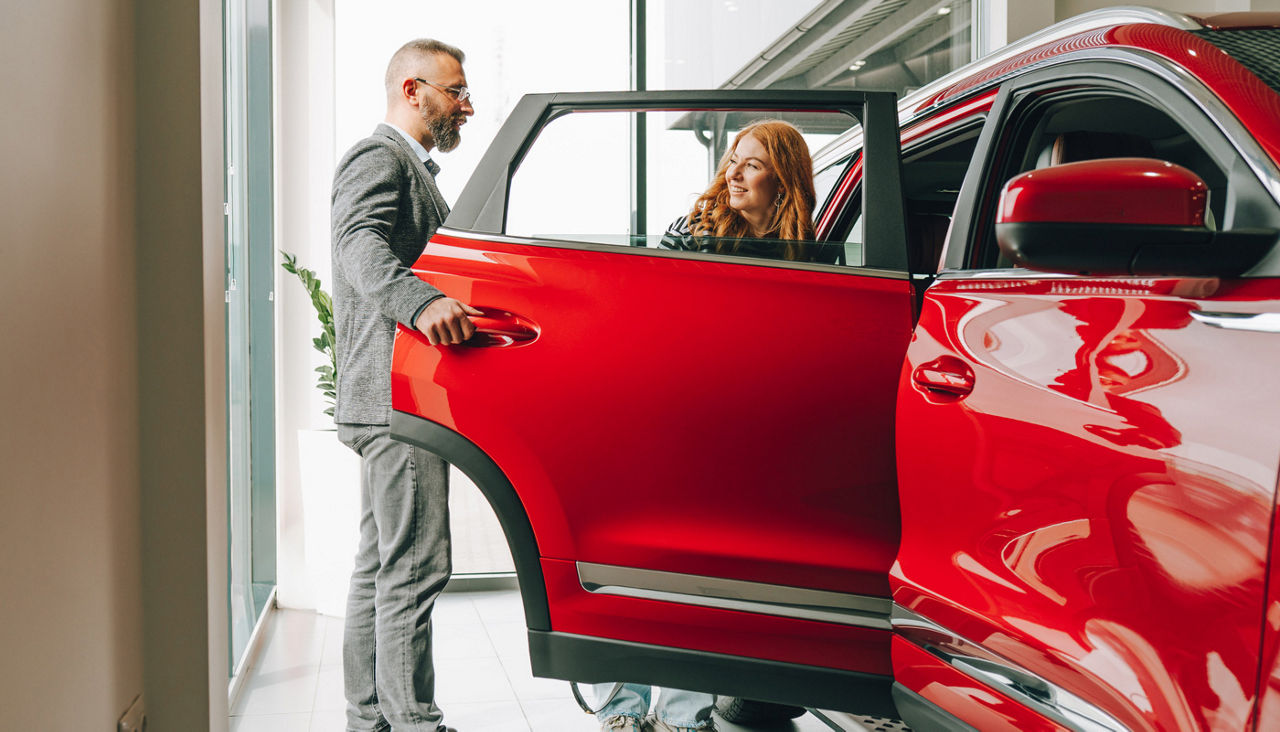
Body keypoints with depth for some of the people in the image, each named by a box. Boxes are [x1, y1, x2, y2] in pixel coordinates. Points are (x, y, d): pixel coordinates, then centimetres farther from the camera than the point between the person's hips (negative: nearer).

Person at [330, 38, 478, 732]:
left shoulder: (409, 165, 26)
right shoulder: (378, 156, -9)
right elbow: (362, 246, -28)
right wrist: (423, 302, -46)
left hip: (392, 405, 11)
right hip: (395, 395, -11)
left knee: (381, 566, 13)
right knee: (413, 570, -11)